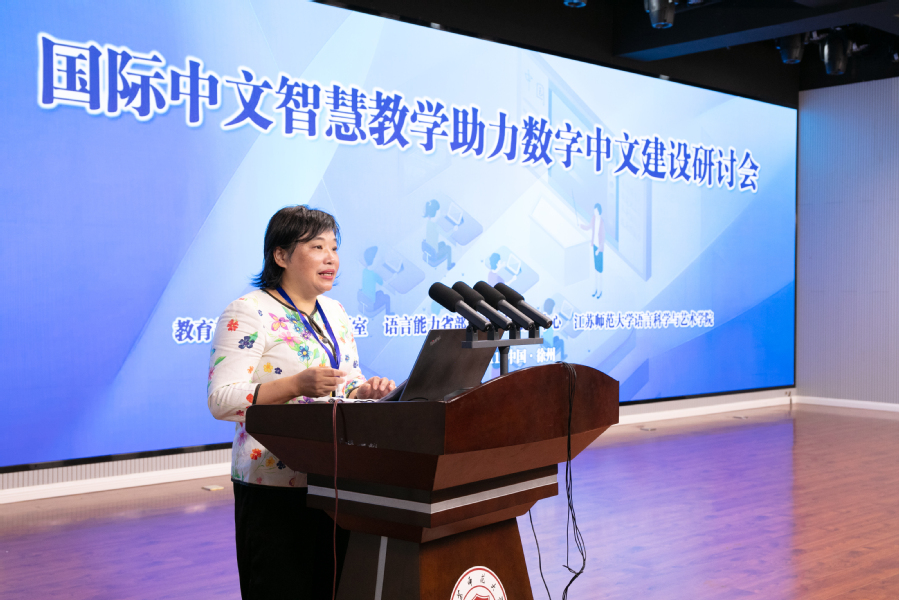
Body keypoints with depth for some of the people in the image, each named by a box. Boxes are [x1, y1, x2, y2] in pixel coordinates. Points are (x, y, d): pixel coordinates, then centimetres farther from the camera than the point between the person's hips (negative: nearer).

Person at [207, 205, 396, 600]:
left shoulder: (335, 313, 15)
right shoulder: (248, 313, -9)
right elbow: (222, 400, -17)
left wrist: (363, 392, -3)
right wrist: (297, 384, -27)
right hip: (275, 488, -7)